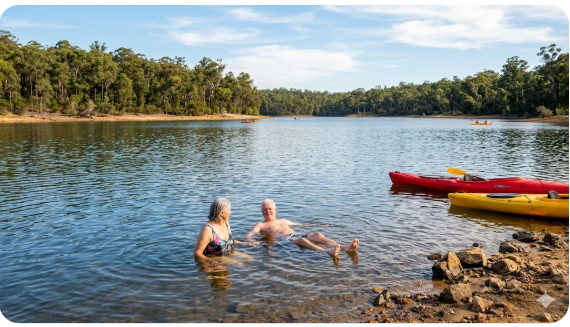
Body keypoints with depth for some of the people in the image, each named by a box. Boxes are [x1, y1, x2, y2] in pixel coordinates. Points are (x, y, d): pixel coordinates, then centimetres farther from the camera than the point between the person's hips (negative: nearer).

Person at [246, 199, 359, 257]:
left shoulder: (282, 220, 35)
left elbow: (298, 223, 42)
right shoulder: (261, 225, 17)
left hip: (296, 234, 6)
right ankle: (328, 252, -63)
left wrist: (319, 225, 38)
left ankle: (345, 248, -45)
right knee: (302, 240, -38)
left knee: (317, 235, -24)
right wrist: (252, 241, -25)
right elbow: (249, 234, 2)